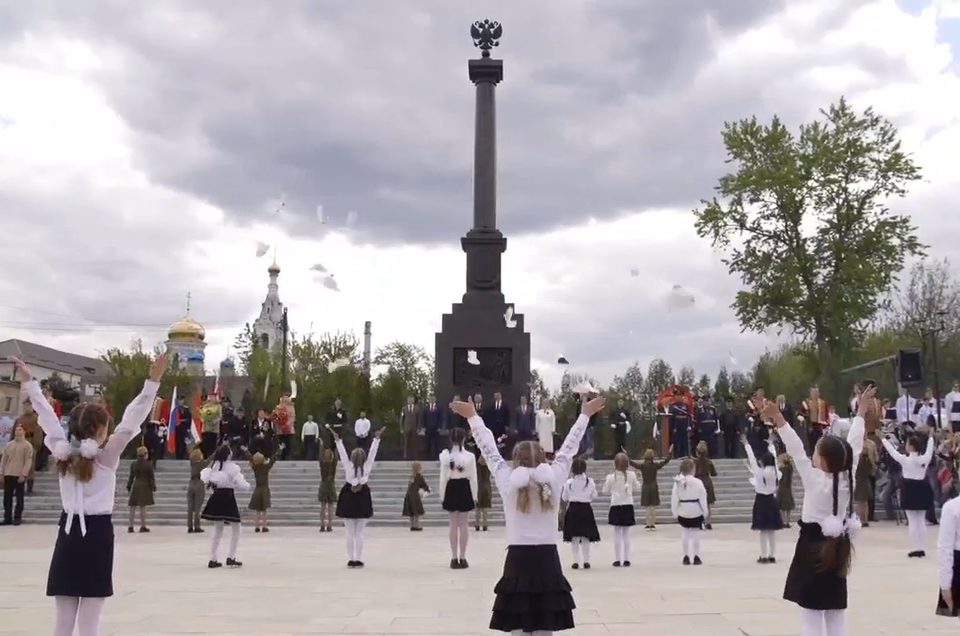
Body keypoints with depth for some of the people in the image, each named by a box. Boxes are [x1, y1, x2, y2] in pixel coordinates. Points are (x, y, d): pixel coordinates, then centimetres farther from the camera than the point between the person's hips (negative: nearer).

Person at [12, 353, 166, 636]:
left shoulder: (63, 453, 2)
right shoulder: (107, 456, -9)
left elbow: (47, 416, 10)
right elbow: (131, 422, -17)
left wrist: (29, 382, 20)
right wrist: (153, 381, -22)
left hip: (68, 533, 5)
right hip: (97, 534, -5)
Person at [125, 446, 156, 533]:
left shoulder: (133, 463, 2)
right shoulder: (149, 464, -8)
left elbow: (131, 476, 6)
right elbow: (151, 476, -6)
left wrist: (128, 486, 15)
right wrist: (153, 486, 2)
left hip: (136, 486, 3)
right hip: (145, 486, -3)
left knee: (133, 507, 8)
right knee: (143, 507, -2)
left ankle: (130, 526, 9)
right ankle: (143, 526, 0)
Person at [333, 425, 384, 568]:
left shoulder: (348, 467, -9)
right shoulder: (366, 468, -9)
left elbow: (342, 453, -8)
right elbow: (372, 453, -8)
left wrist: (338, 440, -4)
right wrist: (376, 438, -4)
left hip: (348, 500, 0)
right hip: (362, 501, 0)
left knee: (350, 533, 6)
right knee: (359, 533, 5)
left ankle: (351, 559, 6)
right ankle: (359, 560, 3)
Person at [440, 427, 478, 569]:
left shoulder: (445, 455, -5)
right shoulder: (469, 456, -8)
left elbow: (443, 477, -4)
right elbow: (473, 478, -5)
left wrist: (443, 495, 5)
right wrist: (475, 496, 4)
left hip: (451, 489, 1)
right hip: (465, 489, -1)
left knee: (453, 525, 10)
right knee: (464, 525, 6)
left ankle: (454, 558, 11)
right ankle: (462, 558, 7)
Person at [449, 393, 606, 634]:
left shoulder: (508, 483, -3)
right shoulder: (553, 481, 0)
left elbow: (490, 450, 5)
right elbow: (568, 449, 9)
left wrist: (472, 416, 15)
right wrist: (585, 415, 19)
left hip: (518, 562, -1)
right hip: (548, 562, 1)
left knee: (519, 630, 2)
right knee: (546, 630, 4)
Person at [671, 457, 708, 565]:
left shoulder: (677, 482, -9)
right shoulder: (697, 482, -16)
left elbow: (674, 499, -6)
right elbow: (702, 498, -10)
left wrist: (675, 513, 5)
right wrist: (705, 511, 3)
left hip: (683, 511, 2)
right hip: (696, 511, -2)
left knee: (685, 534, 14)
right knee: (695, 534, 9)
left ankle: (686, 556, 16)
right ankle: (696, 557, 11)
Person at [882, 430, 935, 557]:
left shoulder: (905, 459, -14)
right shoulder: (925, 458, -3)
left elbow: (892, 451, -6)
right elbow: (930, 450, 16)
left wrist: (885, 439, 6)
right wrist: (930, 437, 30)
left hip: (910, 490, -5)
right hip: (922, 489, 5)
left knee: (912, 521, 0)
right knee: (921, 521, 10)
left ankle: (916, 548, 0)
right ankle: (922, 549, 10)